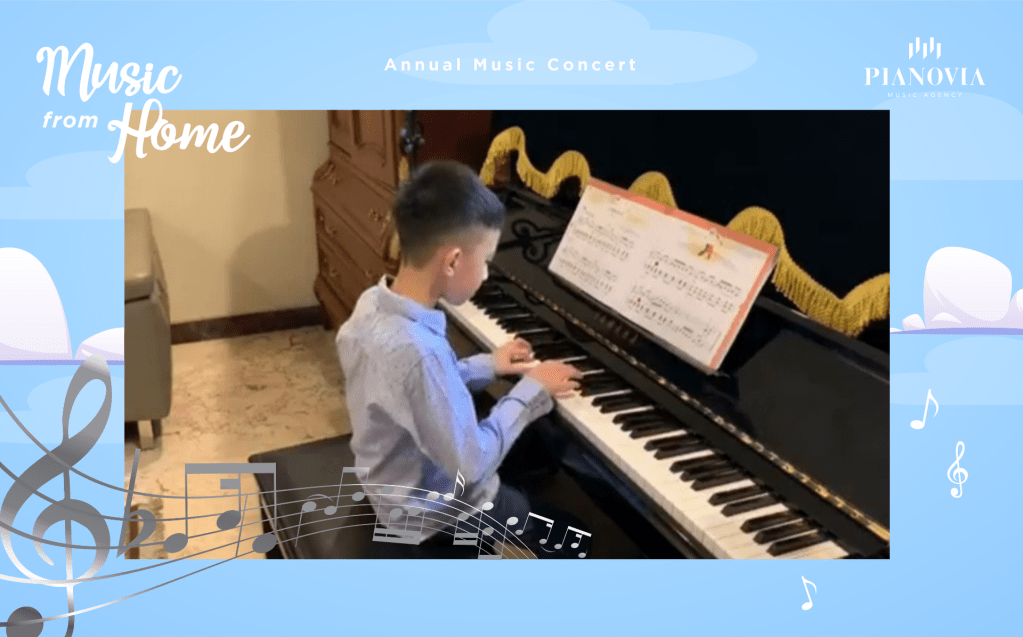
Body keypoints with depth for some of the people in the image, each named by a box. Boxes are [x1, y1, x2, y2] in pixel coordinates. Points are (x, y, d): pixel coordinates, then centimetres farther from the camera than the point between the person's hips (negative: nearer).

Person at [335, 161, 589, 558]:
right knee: (573, 534, 6)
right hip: (432, 510, -8)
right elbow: (472, 463, -30)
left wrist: (486, 366, 5)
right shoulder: (418, 351, -39)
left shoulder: (373, 305, -11)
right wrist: (531, 392, -20)